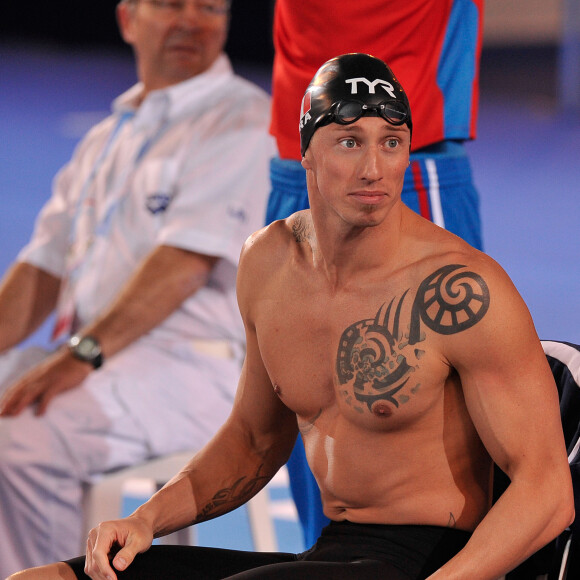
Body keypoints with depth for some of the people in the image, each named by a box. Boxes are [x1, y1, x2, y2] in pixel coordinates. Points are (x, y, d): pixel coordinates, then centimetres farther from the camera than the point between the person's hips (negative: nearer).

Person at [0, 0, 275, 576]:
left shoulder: (243, 123, -4)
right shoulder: (105, 139, 22)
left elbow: (186, 262, -16)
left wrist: (80, 354, -23)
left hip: (194, 364, -8)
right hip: (94, 364, 8)